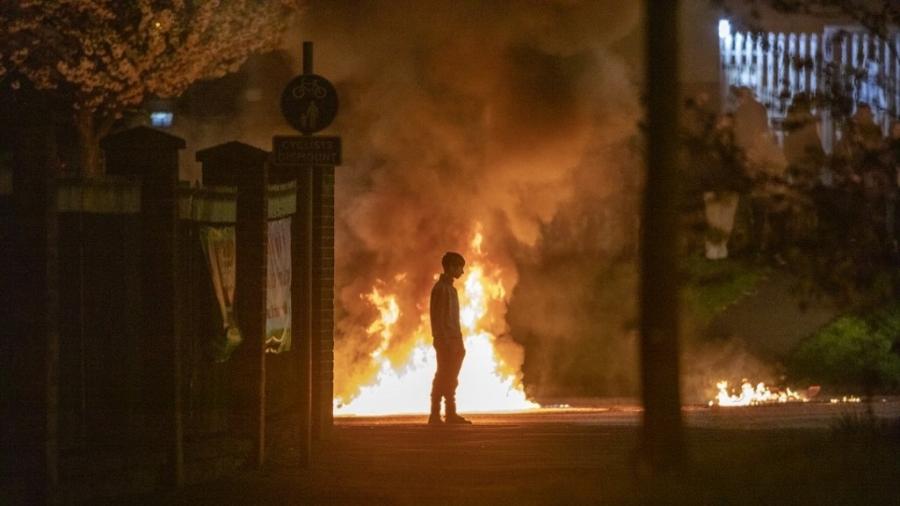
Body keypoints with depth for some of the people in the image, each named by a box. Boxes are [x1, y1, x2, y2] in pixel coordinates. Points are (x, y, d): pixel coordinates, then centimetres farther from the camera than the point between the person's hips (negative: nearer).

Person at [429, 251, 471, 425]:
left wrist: (459, 344, 19)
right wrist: (445, 342, -21)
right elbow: (437, 317, -16)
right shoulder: (441, 288, -11)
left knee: (450, 379, 9)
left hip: (453, 340, 9)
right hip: (446, 340, -9)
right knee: (443, 378, -8)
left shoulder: (450, 288, 18)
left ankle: (451, 414, 10)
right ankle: (435, 415, -7)